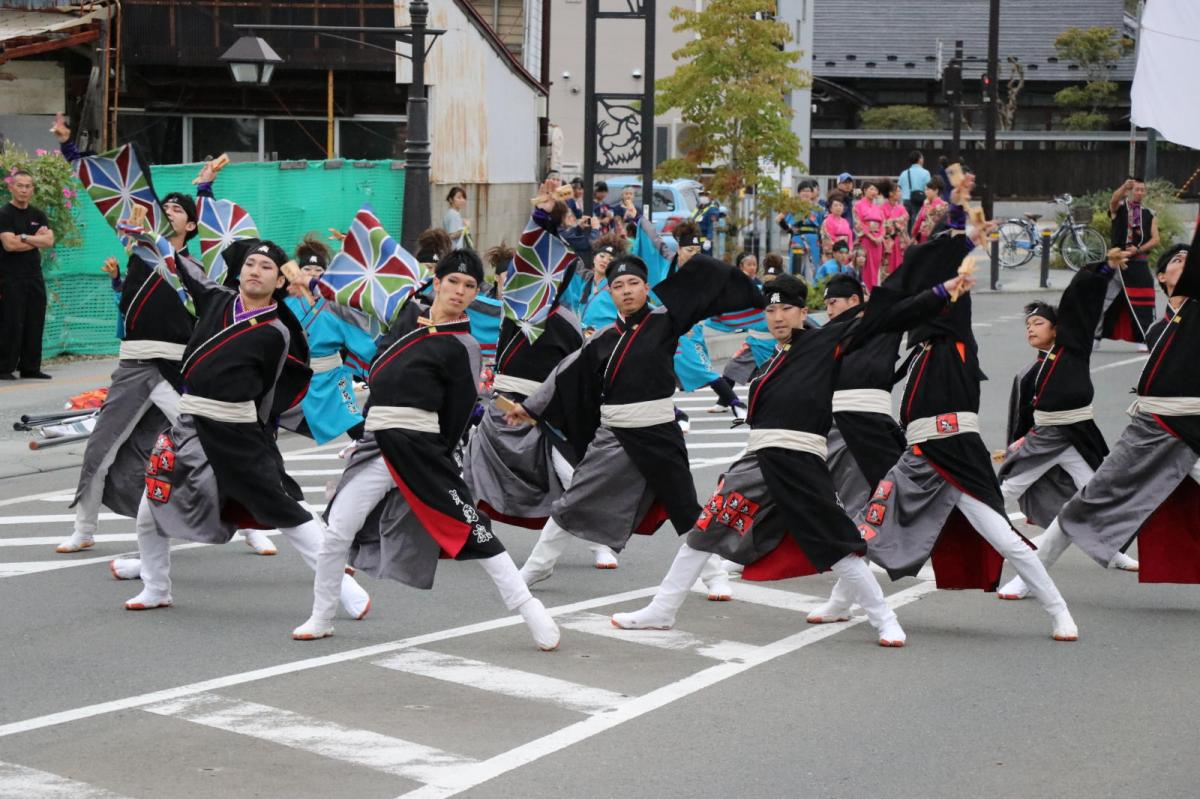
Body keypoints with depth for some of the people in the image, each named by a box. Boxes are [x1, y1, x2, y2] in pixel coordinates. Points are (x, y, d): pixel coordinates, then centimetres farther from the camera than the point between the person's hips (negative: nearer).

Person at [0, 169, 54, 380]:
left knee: (35, 323, 4)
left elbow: (49, 241, 0)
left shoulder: (38, 215, 13)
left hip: (34, 275, 6)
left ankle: (30, 367, 10)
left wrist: (24, 238, -11)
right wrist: (36, 239, -5)